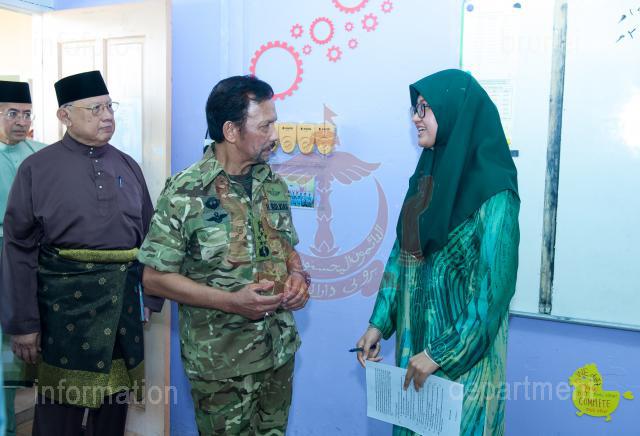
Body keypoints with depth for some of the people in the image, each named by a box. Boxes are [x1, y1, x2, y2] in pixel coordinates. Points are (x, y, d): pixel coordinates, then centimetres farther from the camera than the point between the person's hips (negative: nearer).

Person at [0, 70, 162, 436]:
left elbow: (149, 236, 10)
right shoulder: (38, 168, -5)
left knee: (113, 404, 15)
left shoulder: (128, 167, 7)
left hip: (122, 302, 4)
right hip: (64, 303, -3)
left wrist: (153, 297, 9)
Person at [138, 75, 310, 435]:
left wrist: (298, 276, -8)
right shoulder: (185, 193, -15)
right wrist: (232, 301, -22)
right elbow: (155, 278, -13)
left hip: (280, 350, 6)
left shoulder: (275, 185, 2)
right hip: (221, 362, -5)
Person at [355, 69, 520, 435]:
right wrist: (379, 323, 5)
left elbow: (494, 285, -20)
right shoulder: (426, 176, 5)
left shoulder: (493, 190, -17)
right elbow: (402, 254, 8)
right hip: (414, 337, 7)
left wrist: (441, 352, -19)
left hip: (463, 350, -7)